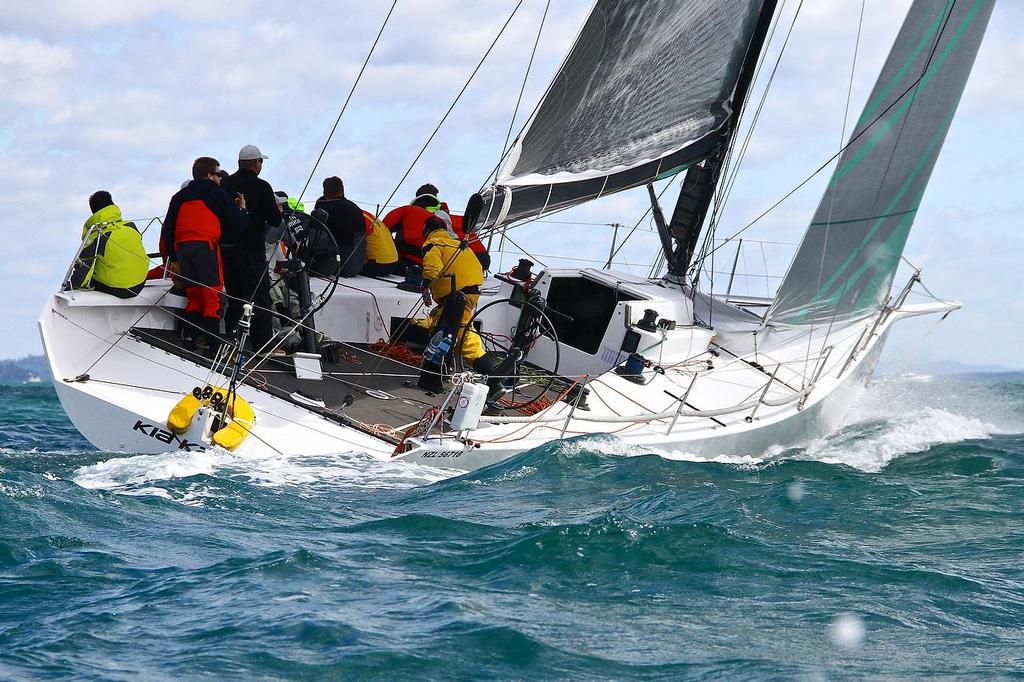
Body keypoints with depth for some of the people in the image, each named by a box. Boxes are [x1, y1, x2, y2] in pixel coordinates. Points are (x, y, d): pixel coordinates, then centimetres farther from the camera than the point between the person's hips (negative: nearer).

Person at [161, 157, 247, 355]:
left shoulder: (180, 196, 21)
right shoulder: (217, 193, 6)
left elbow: (167, 229, 17)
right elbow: (237, 225, 3)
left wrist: (173, 257, 20)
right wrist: (242, 209, 22)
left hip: (182, 248, 5)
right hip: (206, 246, -5)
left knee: (194, 297, 14)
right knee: (212, 297, -5)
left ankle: (188, 341, 5)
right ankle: (212, 347, -9)